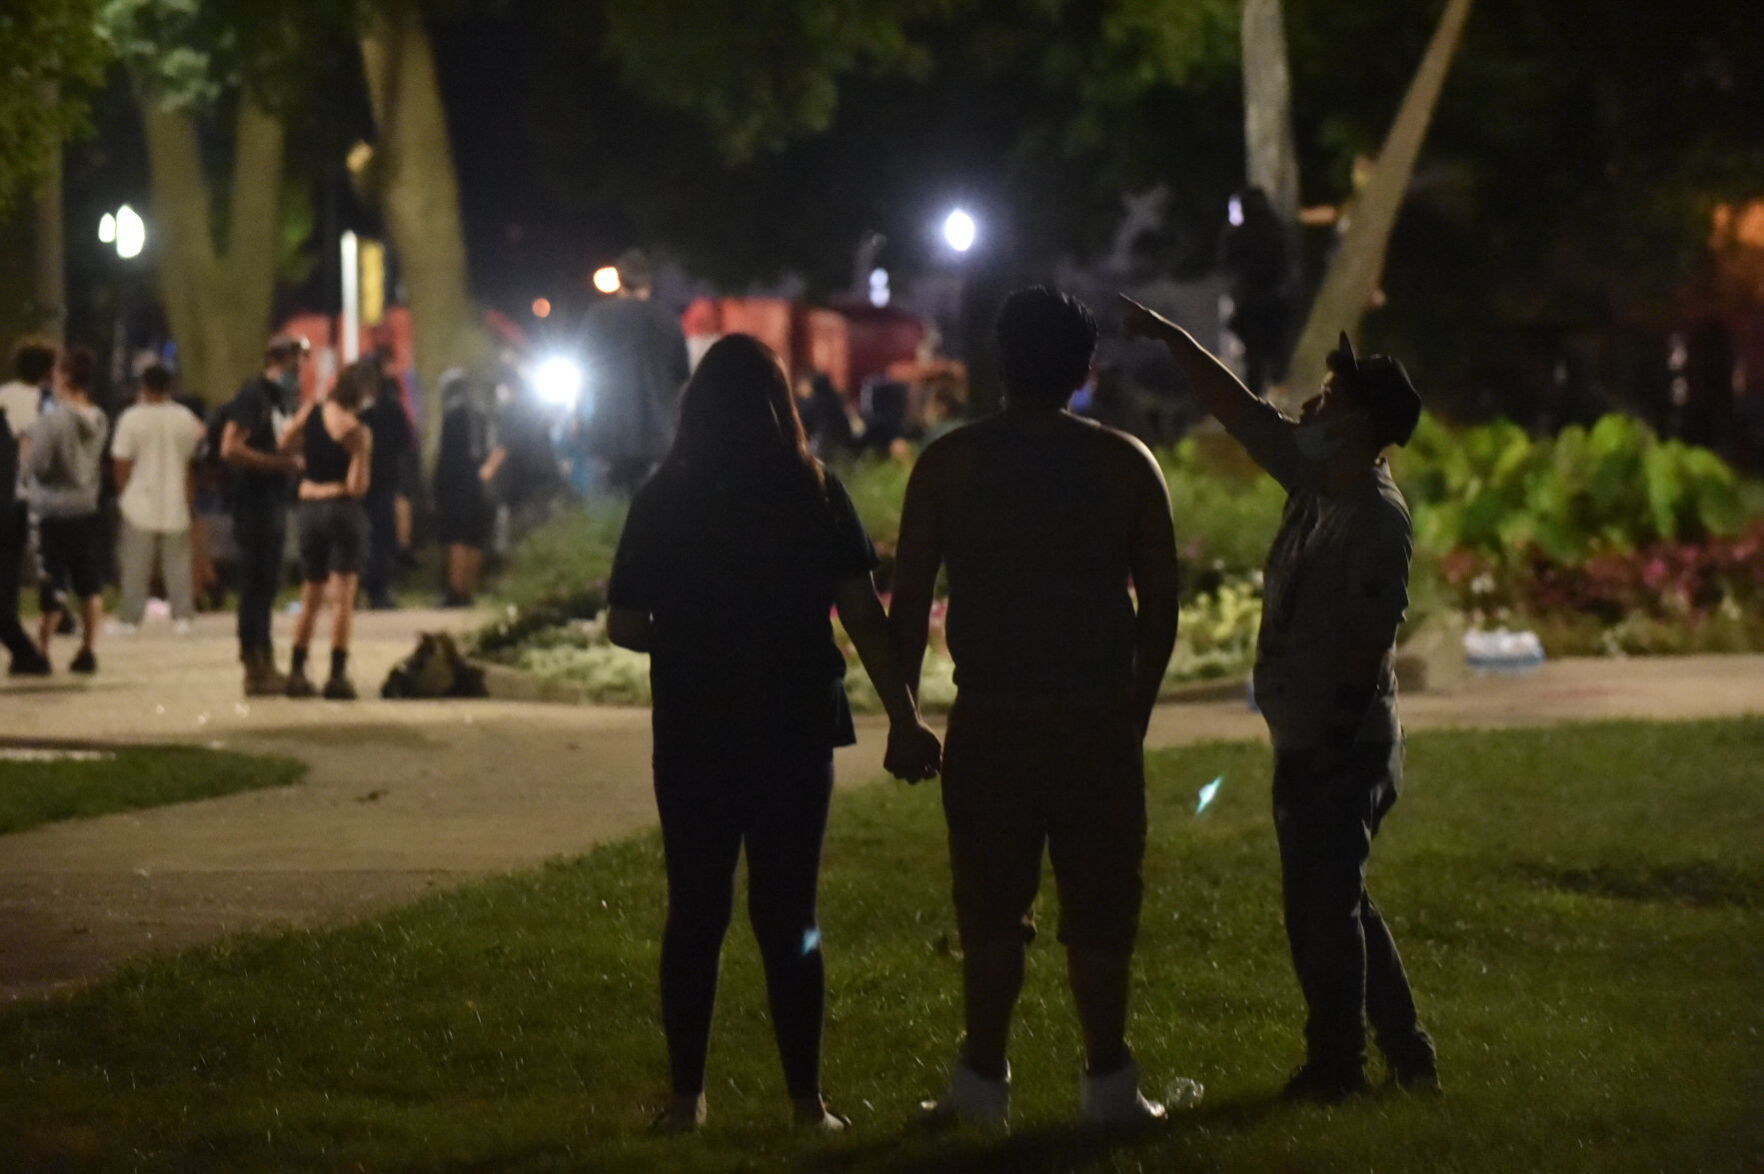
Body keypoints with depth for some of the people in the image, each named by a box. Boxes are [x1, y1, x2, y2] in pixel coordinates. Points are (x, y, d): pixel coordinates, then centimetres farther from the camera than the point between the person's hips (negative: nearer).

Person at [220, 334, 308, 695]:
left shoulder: (279, 400, 17)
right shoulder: (252, 397, -12)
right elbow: (231, 449, -21)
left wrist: (294, 460, 7)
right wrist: (281, 462, -20)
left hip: (274, 502, 10)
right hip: (254, 502, -9)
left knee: (266, 586, 13)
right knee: (255, 584, -7)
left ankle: (264, 665, 18)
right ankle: (256, 669, -5)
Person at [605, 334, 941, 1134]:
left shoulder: (663, 499, -2)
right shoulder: (813, 494, -5)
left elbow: (624, 626, -1)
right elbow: (864, 616, -8)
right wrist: (903, 718, -4)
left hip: (693, 733, 1)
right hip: (794, 728, 0)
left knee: (695, 911, 9)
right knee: (788, 915, 5)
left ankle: (686, 1097, 11)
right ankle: (806, 1100, 4)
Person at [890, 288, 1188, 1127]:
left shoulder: (947, 464, 0)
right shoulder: (1125, 464, 0)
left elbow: (908, 602, 0)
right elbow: (1161, 609, 2)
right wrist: (1134, 710, 14)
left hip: (988, 724, 0)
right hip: (1099, 722, 0)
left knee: (990, 908, 6)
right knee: (1099, 910, 5)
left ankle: (983, 1081, 7)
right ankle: (1108, 1084, 7)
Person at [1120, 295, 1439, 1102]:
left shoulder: (1379, 517, -17)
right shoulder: (1315, 479, 9)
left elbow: (1372, 636, -21)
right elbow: (1242, 413, 17)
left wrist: (1337, 733, -22)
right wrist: (1168, 338, 16)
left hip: (1340, 745, -9)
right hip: (1308, 740, 9)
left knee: (1322, 904, -4)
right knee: (1336, 903, 15)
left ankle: (1334, 1065, 4)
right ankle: (1405, 1055, 22)